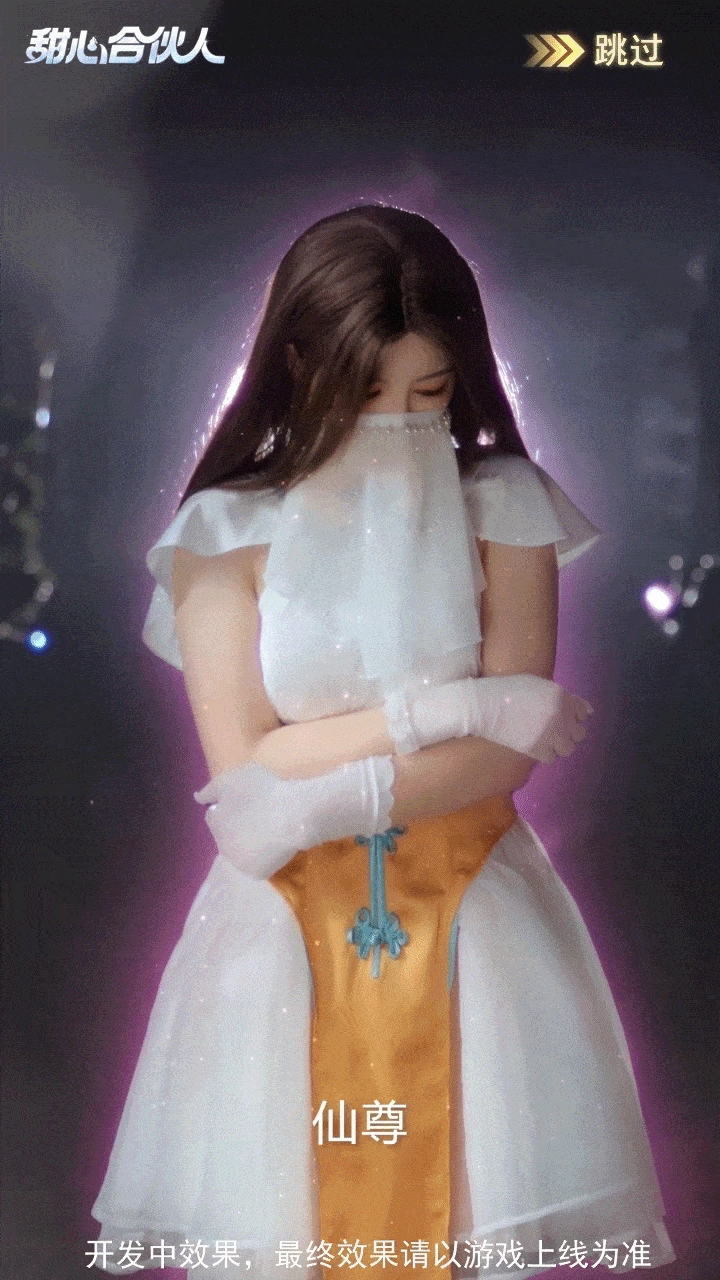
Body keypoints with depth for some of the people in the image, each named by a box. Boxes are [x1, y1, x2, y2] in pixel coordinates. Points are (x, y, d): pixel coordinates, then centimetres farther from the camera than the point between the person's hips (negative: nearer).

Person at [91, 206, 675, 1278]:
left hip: (471, 917, 1)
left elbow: (512, 746, -8)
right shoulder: (227, 532, -4)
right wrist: (440, 709, -14)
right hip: (289, 928, 0)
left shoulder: (502, 507, -1)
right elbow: (243, 768, -10)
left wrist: (330, 797, -17)